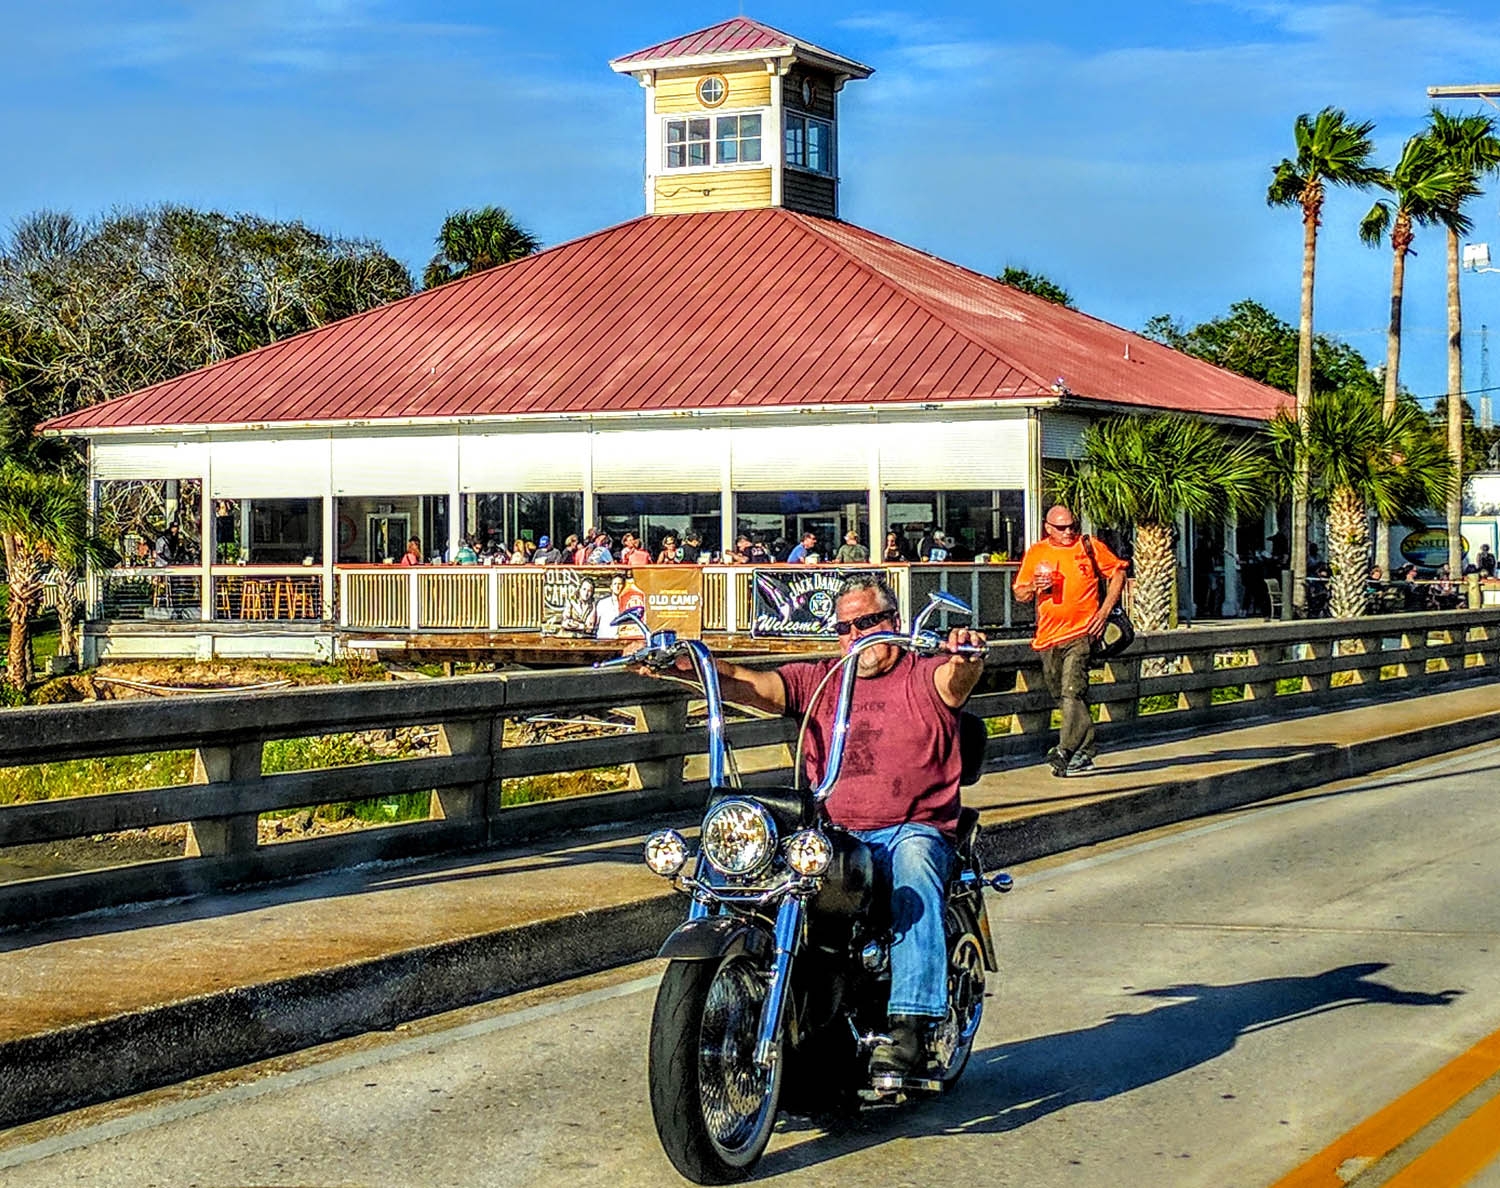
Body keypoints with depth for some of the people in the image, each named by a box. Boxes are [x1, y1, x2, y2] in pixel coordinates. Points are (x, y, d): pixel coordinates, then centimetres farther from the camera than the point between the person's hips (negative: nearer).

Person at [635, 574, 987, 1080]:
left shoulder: (925, 678, 8)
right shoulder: (817, 680, 17)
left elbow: (957, 681, -16)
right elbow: (745, 683, 4)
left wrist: (966, 657, -41)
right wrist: (687, 664, -14)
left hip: (916, 831, -3)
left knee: (912, 861, -37)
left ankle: (908, 1019, -42)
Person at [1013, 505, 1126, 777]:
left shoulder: (1090, 547, 1)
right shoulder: (1036, 553, 9)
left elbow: (1118, 572, 9)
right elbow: (1019, 593, 14)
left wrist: (1104, 611, -1)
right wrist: (1034, 587, -10)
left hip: (1081, 633, -5)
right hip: (1048, 637, 5)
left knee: (1072, 691, -18)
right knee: (1062, 696, 9)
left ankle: (1065, 751, -24)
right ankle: (1084, 752, 19)